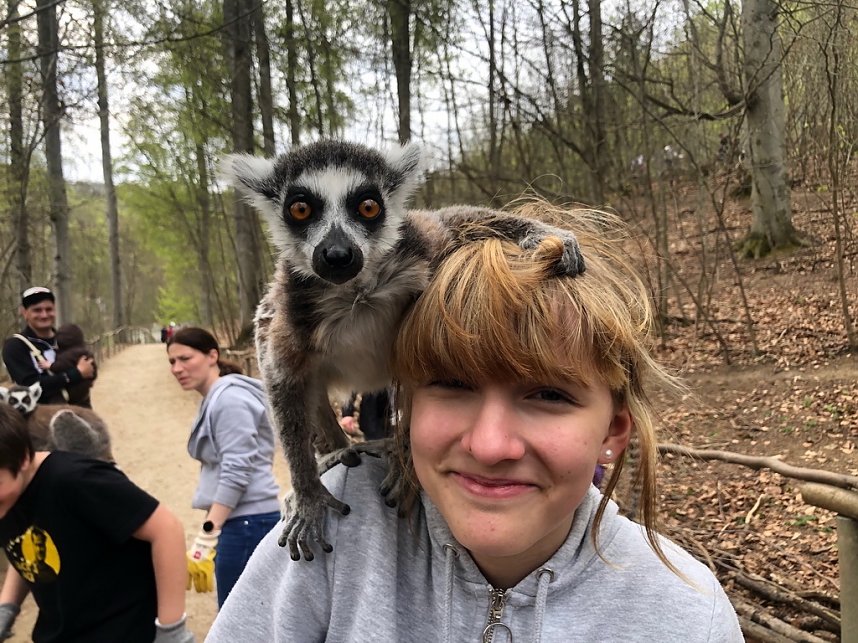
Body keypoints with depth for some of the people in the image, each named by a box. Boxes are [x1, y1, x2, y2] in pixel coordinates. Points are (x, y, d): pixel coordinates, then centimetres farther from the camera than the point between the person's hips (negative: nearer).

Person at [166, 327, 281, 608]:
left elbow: (236, 472, -21)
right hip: (240, 520, 10)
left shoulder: (229, 399, -14)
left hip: (247, 521, -10)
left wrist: (207, 535, -21)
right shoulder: (215, 399, 15)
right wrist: (211, 530, 20)